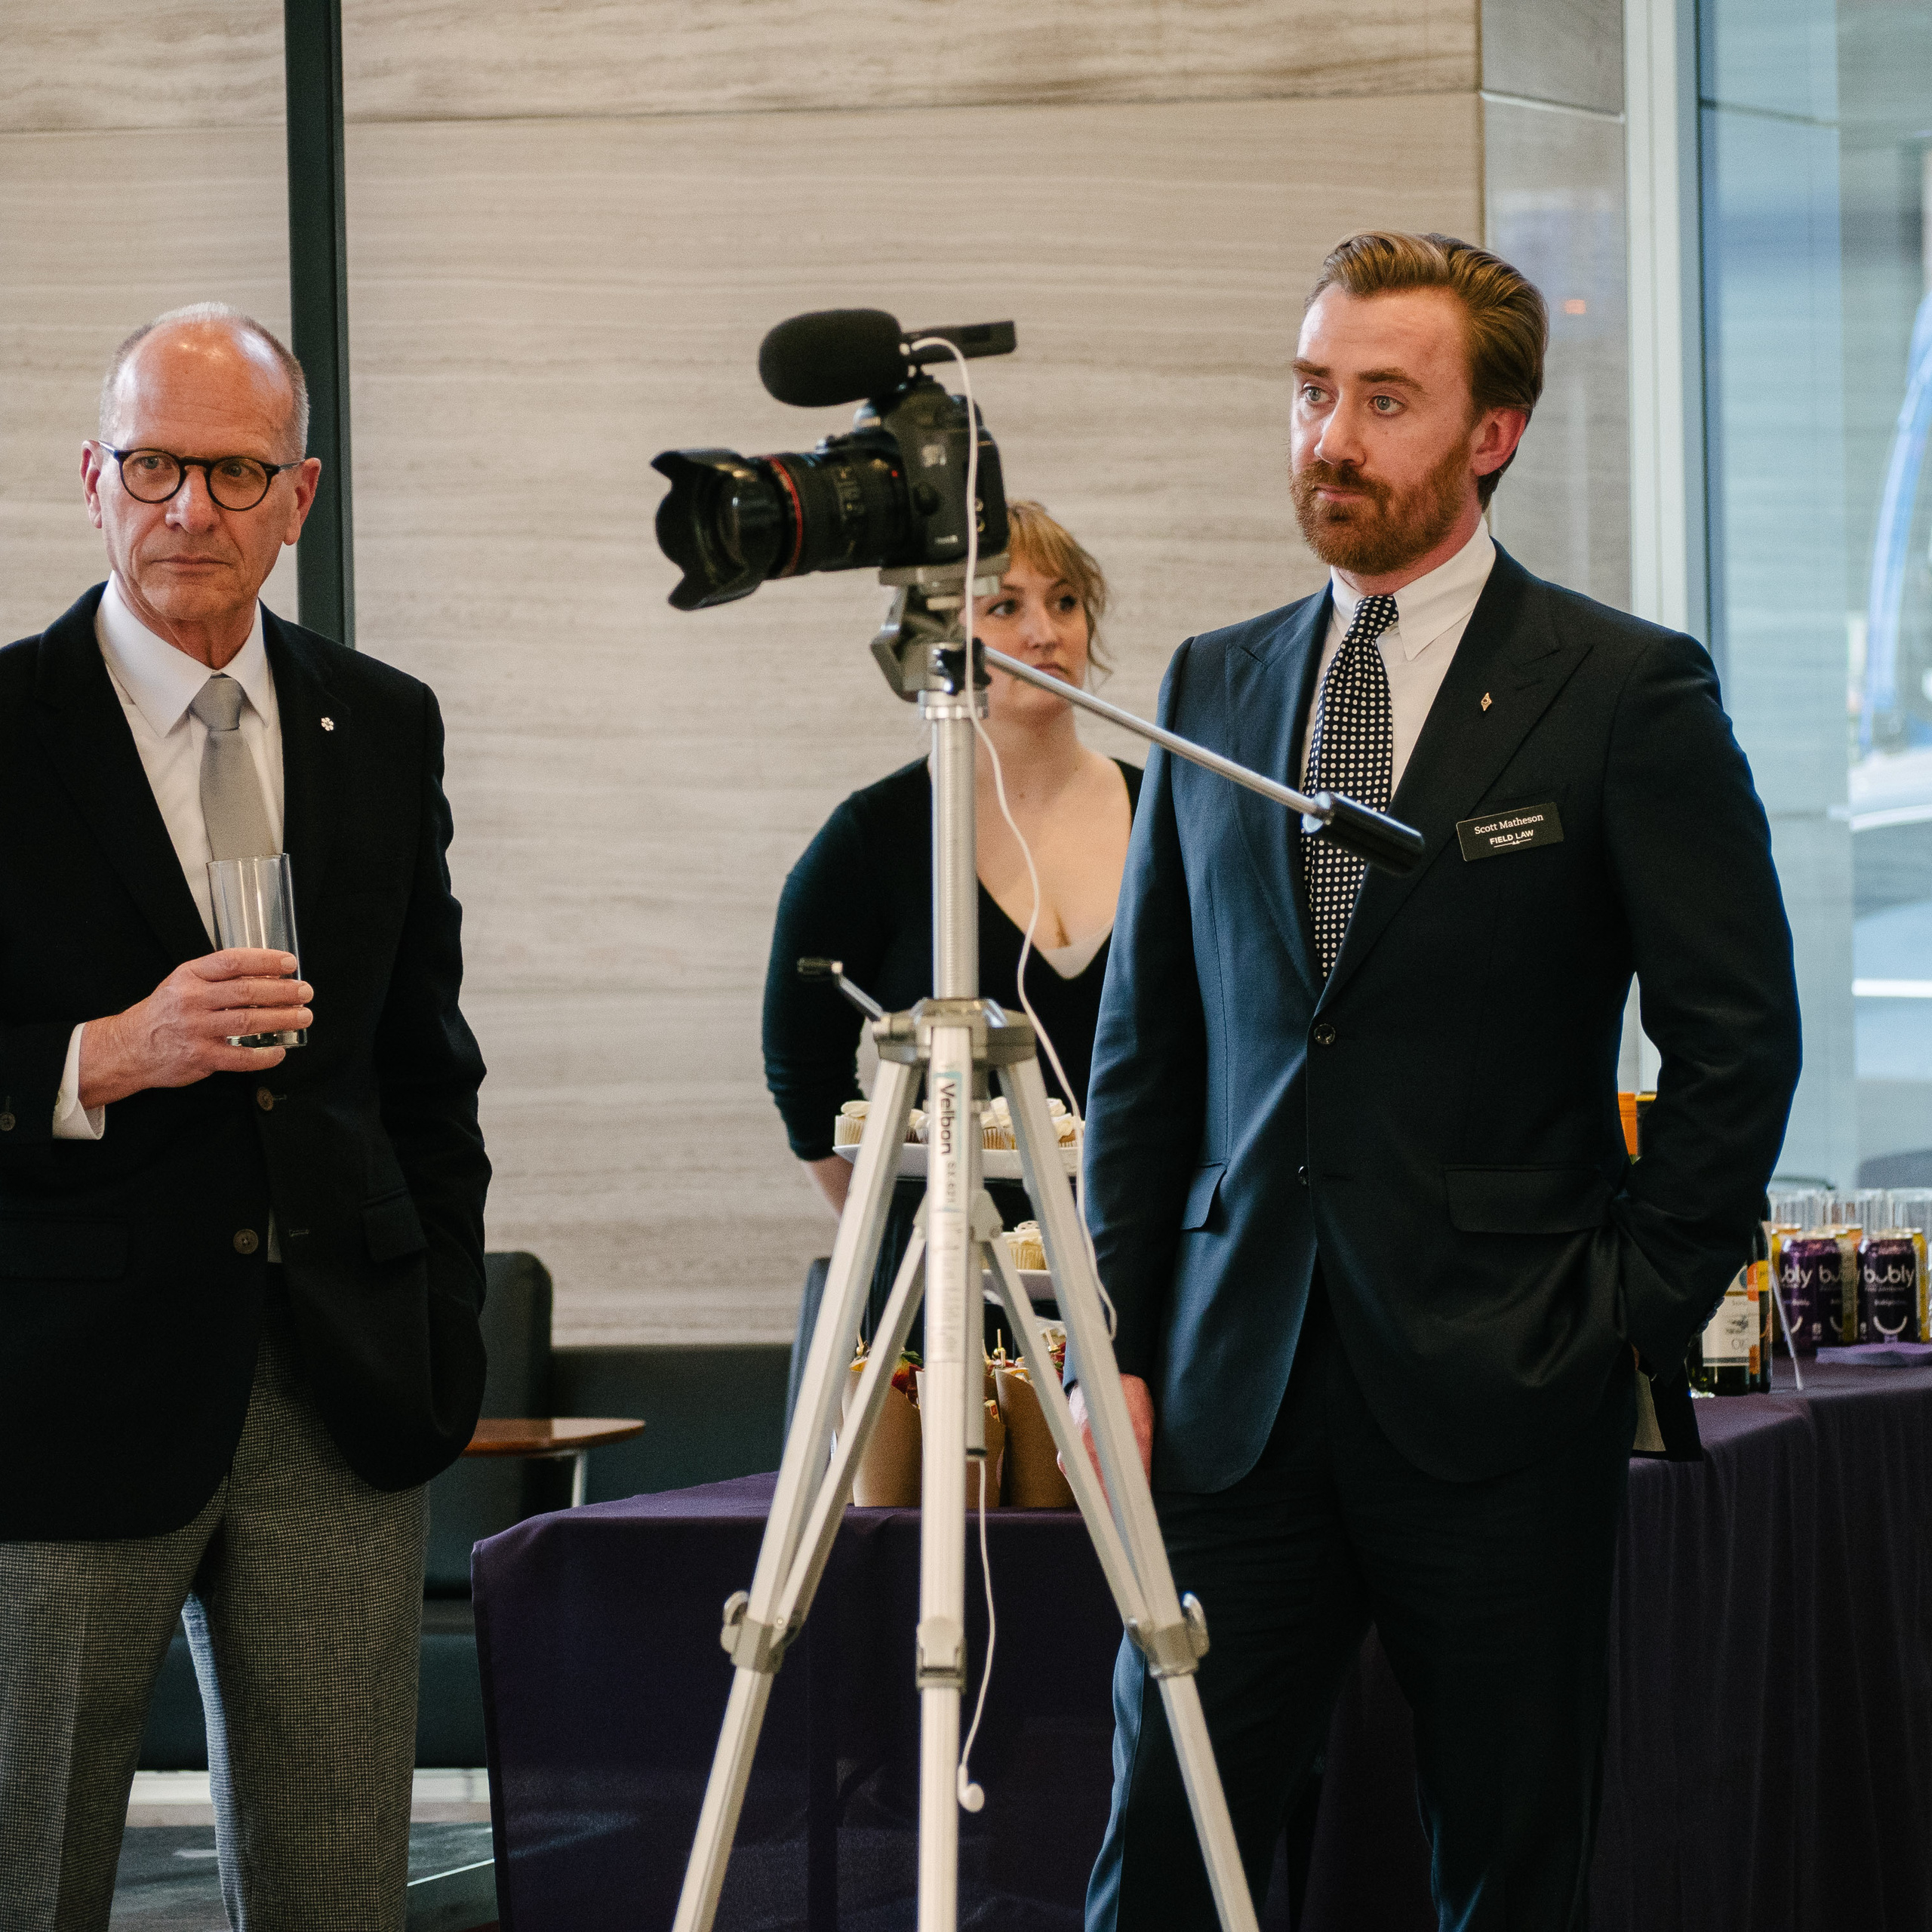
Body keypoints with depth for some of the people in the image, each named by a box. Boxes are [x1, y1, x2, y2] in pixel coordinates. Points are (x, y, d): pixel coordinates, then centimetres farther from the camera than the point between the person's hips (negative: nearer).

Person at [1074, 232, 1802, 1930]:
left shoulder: (1626, 693, -2)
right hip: (1241, 1389, 4)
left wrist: (1636, 1320, -6)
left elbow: (1738, 1043, -2)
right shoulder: (1213, 689, 12)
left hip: (1499, 1392, -3)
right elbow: (1145, 1052, 14)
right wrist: (1121, 1346, 6)